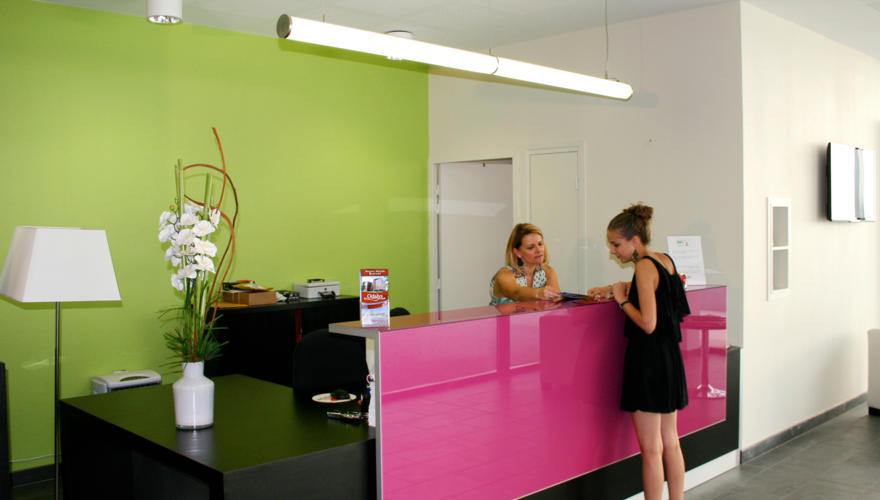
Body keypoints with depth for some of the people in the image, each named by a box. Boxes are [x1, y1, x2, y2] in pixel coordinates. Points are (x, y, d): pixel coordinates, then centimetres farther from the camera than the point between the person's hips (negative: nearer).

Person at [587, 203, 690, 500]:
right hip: (670, 358, 9)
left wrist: (621, 299, -9)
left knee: (651, 449, 0)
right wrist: (614, 290, 22)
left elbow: (648, 323, -23)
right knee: (670, 444, 16)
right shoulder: (665, 261, 8)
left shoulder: (644, 267, -16)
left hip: (648, 359, -9)